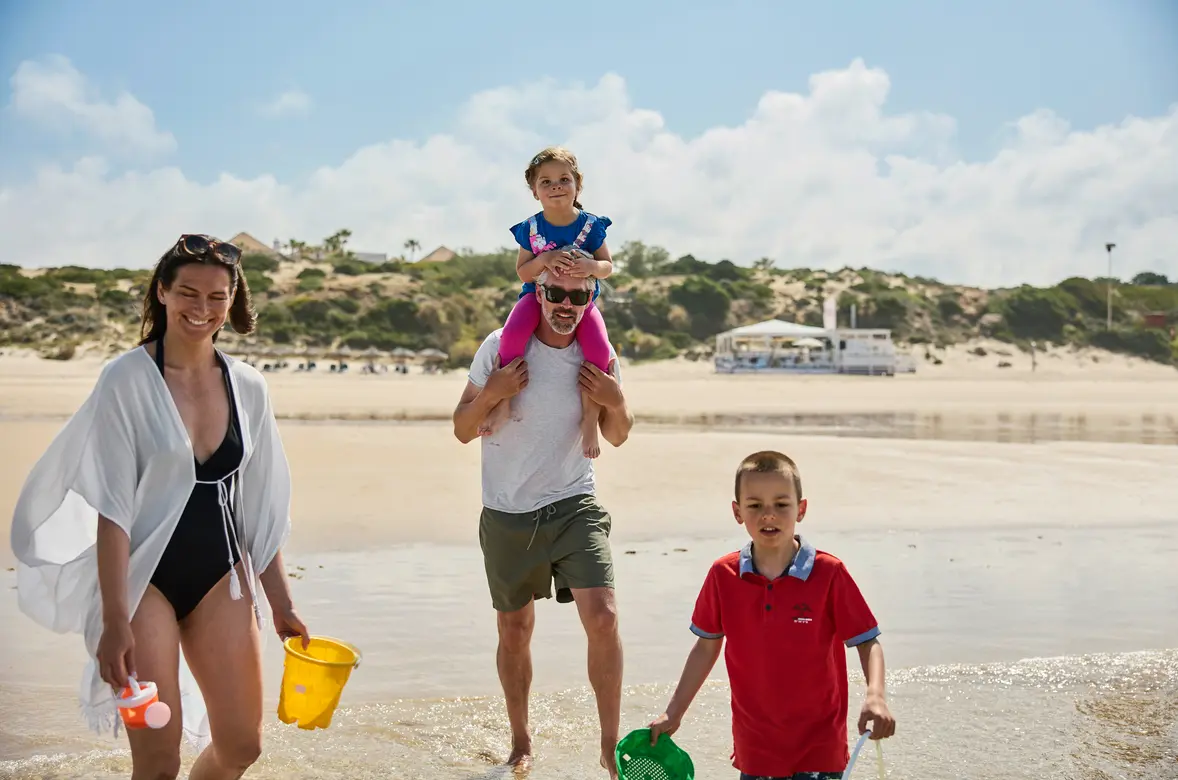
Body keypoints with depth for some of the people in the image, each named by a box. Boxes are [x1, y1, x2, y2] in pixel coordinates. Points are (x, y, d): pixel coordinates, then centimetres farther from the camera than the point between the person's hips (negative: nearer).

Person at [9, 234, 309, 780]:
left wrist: (280, 602, 12)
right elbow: (111, 509, -14)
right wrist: (114, 619, -19)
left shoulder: (247, 387, 4)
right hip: (144, 578, -5)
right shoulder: (127, 380, -10)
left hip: (221, 578, 5)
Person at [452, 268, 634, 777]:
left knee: (602, 618, -15)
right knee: (514, 631, 11)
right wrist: (489, 393, -21)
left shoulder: (599, 357, -2)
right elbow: (463, 430, -1)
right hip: (507, 516, 0)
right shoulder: (500, 348, -7)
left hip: (575, 507, 0)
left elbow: (617, 437, 11)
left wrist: (617, 403, -11)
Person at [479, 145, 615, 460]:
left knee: (599, 350, -26)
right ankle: (503, 402, -18)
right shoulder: (530, 228, -3)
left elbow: (608, 266, -1)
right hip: (538, 295, 0)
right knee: (512, 333, -32)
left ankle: (590, 420, -11)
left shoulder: (591, 225, -4)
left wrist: (592, 266, -26)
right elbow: (522, 272, -3)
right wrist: (544, 260, -25)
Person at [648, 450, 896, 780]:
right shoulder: (723, 576, -4)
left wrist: (875, 696, -23)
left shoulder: (829, 574, -12)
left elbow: (867, 641, -5)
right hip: (755, 746, 2)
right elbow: (708, 645, 9)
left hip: (819, 744, -2)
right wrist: (673, 713, 10)